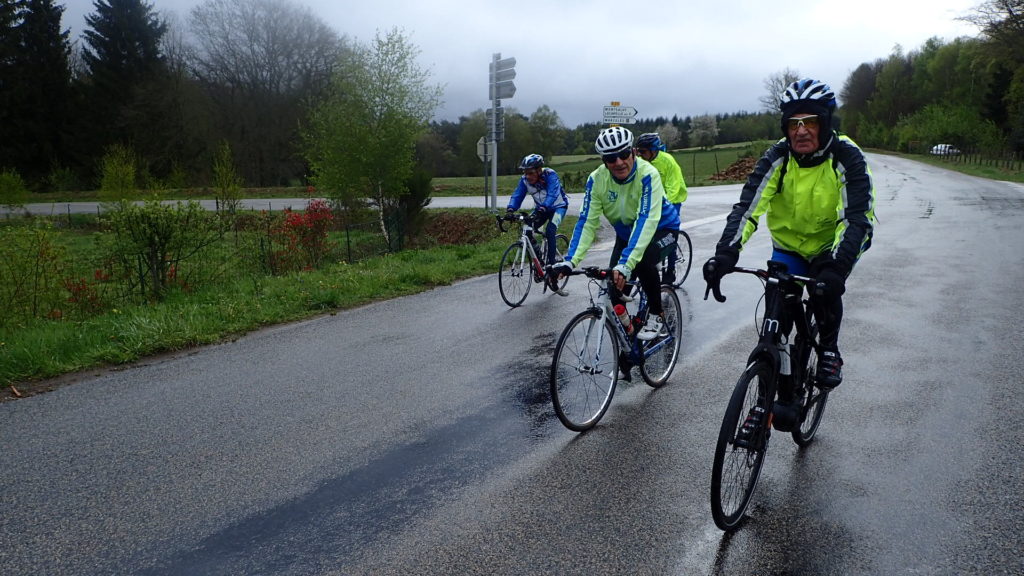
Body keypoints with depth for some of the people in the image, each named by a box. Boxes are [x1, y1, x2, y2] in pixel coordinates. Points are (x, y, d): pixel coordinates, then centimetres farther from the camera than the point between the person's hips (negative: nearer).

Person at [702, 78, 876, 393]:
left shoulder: (847, 158, -23)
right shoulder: (777, 158, -19)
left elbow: (858, 219, -31)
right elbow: (747, 208, -28)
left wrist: (836, 267, -47)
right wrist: (725, 253, -44)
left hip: (831, 246, -2)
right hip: (788, 246, 2)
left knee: (826, 289, -28)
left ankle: (829, 350, 0)